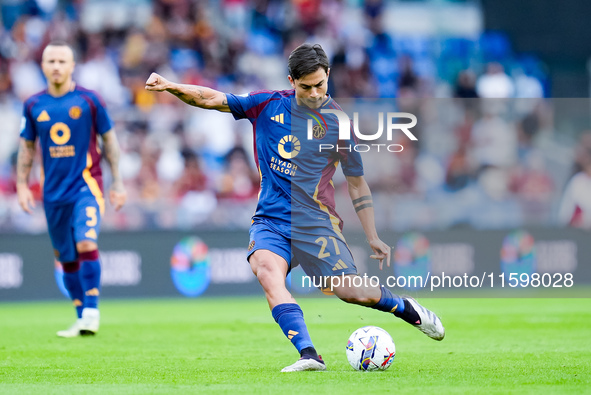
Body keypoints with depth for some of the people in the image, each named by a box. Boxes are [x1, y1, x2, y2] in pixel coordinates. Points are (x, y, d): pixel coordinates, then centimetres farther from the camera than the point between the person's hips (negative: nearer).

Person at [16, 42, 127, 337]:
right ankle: (81, 318, 19)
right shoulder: (33, 105, 5)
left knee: (85, 243, -23)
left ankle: (91, 312, -19)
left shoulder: (89, 100, -2)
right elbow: (27, 147, 15)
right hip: (53, 191, 4)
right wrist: (22, 185, 9)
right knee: (67, 258, 8)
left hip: (86, 184, -4)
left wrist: (117, 183, 3)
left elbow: (109, 141, 4)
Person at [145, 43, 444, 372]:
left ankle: (406, 308, 24)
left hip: (316, 221, -1)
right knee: (266, 269, -29)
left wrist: (373, 238, 7)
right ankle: (309, 355, -36)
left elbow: (357, 184, 8)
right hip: (270, 219, 1)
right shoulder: (268, 105, 4)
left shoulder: (339, 122, 0)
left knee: (351, 292, -10)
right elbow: (211, 99, 3)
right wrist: (171, 86, -14)